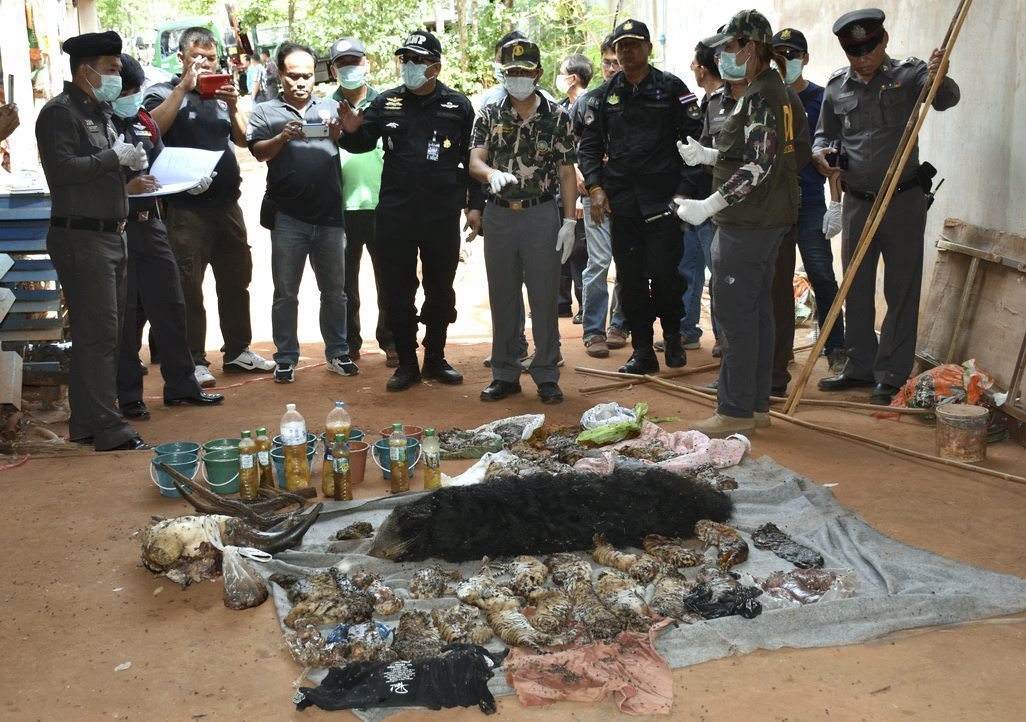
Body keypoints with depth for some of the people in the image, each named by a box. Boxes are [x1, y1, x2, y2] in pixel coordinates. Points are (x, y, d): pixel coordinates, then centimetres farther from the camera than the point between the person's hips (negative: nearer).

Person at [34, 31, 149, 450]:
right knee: (99, 332, -10)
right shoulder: (60, 113, -9)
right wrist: (115, 156, -17)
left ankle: (85, 424, 20)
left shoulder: (99, 113, 19)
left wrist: (131, 171, 9)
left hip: (109, 236, 9)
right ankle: (109, 430, -7)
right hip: (81, 238, -9)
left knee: (98, 332, 12)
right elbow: (63, 169, -23)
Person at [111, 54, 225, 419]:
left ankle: (181, 385, 21)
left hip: (150, 223, 7)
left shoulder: (144, 121, 12)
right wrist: (126, 188, -25)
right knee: (124, 315, 1)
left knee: (169, 306, 10)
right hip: (115, 228, -7)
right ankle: (129, 396, 11)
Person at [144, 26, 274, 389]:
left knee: (236, 279, 13)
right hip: (186, 206, -6)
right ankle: (195, 361, 2)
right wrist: (184, 86, -19)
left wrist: (233, 105, -8)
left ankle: (238, 351, 25)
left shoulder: (221, 95, 17)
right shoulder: (164, 93, 0)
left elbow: (242, 139, 8)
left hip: (227, 202, 6)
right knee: (189, 285, -4)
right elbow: (154, 127, -20)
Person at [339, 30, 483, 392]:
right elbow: (362, 143, 7)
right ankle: (406, 364, 16)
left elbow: (473, 158, 6)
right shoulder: (386, 103, 7)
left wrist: (474, 205, 2)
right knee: (397, 293, 4)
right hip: (394, 215, 1)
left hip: (442, 216, -1)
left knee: (440, 291, 10)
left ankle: (435, 359, 24)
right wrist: (352, 130, -16)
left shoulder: (458, 106, 3)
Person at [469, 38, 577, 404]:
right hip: (499, 214, 2)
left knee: (545, 298, 0)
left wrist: (570, 221, -6)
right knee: (502, 298, 8)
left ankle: (546, 376, 11)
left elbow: (567, 172, 2)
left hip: (542, 213, -2)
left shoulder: (557, 116, 2)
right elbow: (474, 162, -5)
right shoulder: (489, 115, 6)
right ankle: (505, 374, 19)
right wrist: (491, 173, -29)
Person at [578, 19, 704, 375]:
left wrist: (684, 189, -6)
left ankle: (672, 335, 18)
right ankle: (642, 351, 14)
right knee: (630, 277, 4)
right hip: (621, 199, 3)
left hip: (663, 198, -3)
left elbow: (695, 140, 1)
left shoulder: (671, 88, 2)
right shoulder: (606, 93, 11)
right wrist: (595, 187, 0)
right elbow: (589, 143, 13)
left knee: (663, 272, -8)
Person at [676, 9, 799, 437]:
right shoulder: (771, 89, 16)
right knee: (757, 310, 14)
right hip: (767, 220, 11)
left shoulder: (761, 94, -16)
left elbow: (758, 164, -23)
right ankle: (757, 404, 23)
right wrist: (707, 156, 11)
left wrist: (710, 205, -24)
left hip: (748, 223, -11)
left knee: (735, 316, -5)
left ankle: (736, 412, 1)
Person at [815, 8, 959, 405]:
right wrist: (821, 152, -8)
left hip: (904, 200, -4)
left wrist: (940, 79, -48)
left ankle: (892, 375, 9)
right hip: (857, 201, 4)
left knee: (901, 291, 1)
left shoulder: (908, 75, -7)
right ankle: (861, 367, 25)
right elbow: (825, 133, 15)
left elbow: (946, 99, -25)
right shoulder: (837, 87, 4)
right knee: (856, 289, 12)